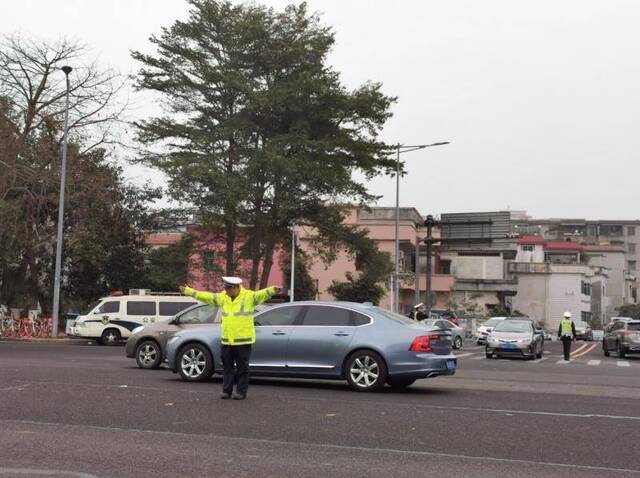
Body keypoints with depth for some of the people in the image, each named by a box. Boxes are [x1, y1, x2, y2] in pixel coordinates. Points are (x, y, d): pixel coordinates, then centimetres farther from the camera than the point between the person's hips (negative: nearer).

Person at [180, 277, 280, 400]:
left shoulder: (249, 296, -7)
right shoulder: (222, 297, 8)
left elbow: (262, 294, -21)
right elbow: (205, 296, 12)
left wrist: (273, 290, -41)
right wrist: (188, 291, 12)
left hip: (243, 340, -5)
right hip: (226, 340, 5)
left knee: (242, 367, 2)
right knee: (227, 367, 11)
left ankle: (241, 391, 8)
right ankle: (226, 390, 18)